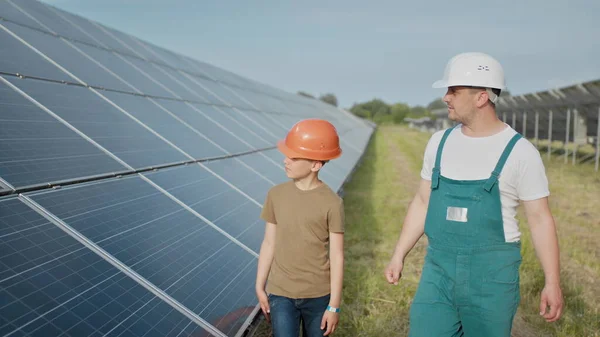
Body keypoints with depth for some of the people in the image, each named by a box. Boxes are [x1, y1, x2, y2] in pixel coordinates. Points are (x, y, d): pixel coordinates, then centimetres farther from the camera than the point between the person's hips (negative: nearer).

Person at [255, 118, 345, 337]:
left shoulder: (332, 203, -10)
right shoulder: (276, 194, -2)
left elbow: (337, 256, -7)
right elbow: (269, 243, 5)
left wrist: (334, 305, -6)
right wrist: (260, 287, 7)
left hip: (318, 295, -1)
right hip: (280, 293, 1)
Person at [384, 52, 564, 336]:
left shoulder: (519, 152, -9)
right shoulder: (440, 142, 4)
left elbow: (540, 218, -6)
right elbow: (422, 203, 12)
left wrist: (552, 282, -9)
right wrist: (399, 255, 9)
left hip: (492, 274, -4)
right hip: (439, 269, 4)